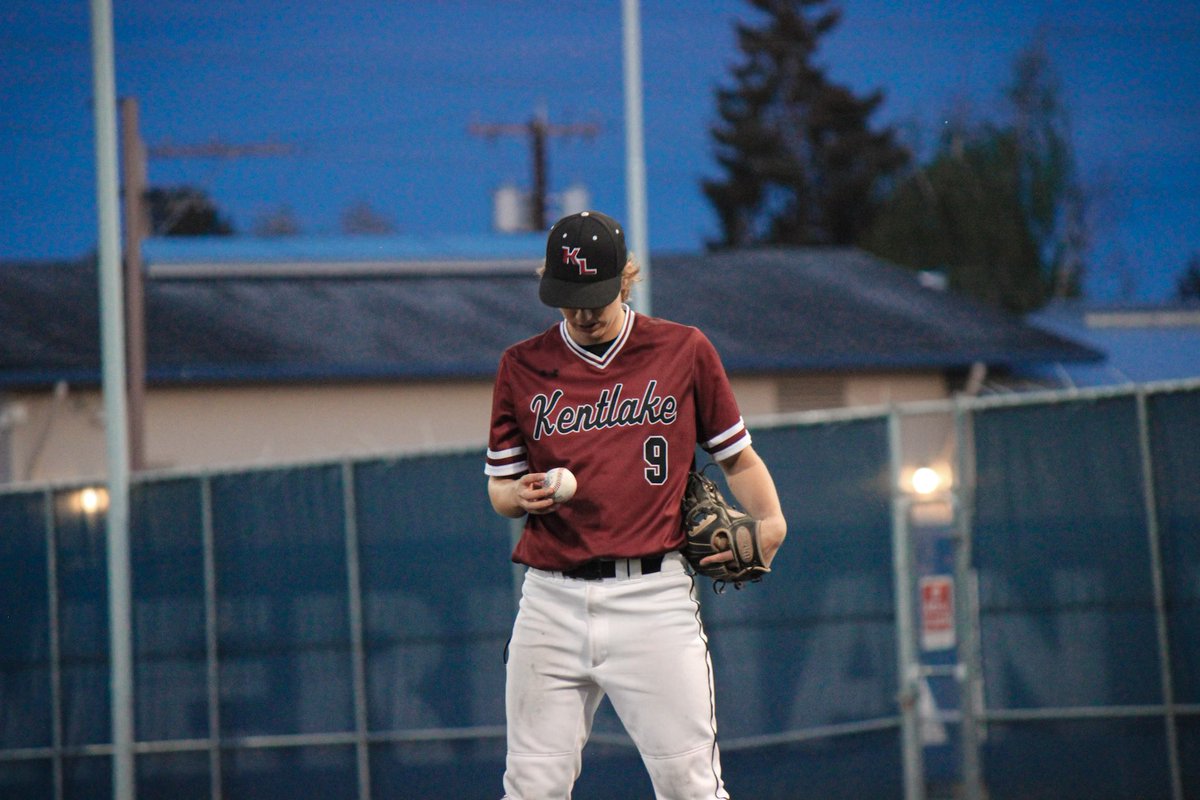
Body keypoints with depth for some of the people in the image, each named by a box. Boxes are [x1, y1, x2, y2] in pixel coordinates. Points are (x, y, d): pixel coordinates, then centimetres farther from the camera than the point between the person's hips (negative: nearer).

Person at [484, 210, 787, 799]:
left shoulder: (685, 351, 6)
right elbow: (498, 487, 15)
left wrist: (770, 522, -7)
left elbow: (736, 456, 12)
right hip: (552, 601, 2)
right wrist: (519, 496, -9)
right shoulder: (522, 367, 9)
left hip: (654, 597, -2)